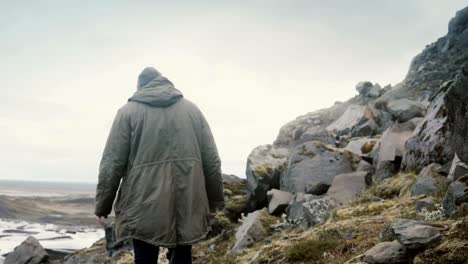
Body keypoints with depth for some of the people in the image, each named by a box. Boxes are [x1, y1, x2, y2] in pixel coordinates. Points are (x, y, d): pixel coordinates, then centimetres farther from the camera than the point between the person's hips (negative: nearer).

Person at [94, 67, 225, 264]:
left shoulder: (129, 111, 2)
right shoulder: (191, 109, 11)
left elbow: (112, 163, -2)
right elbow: (211, 160, 9)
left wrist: (103, 204, 6)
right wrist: (215, 199, 17)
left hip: (145, 205, -2)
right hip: (187, 203, 3)